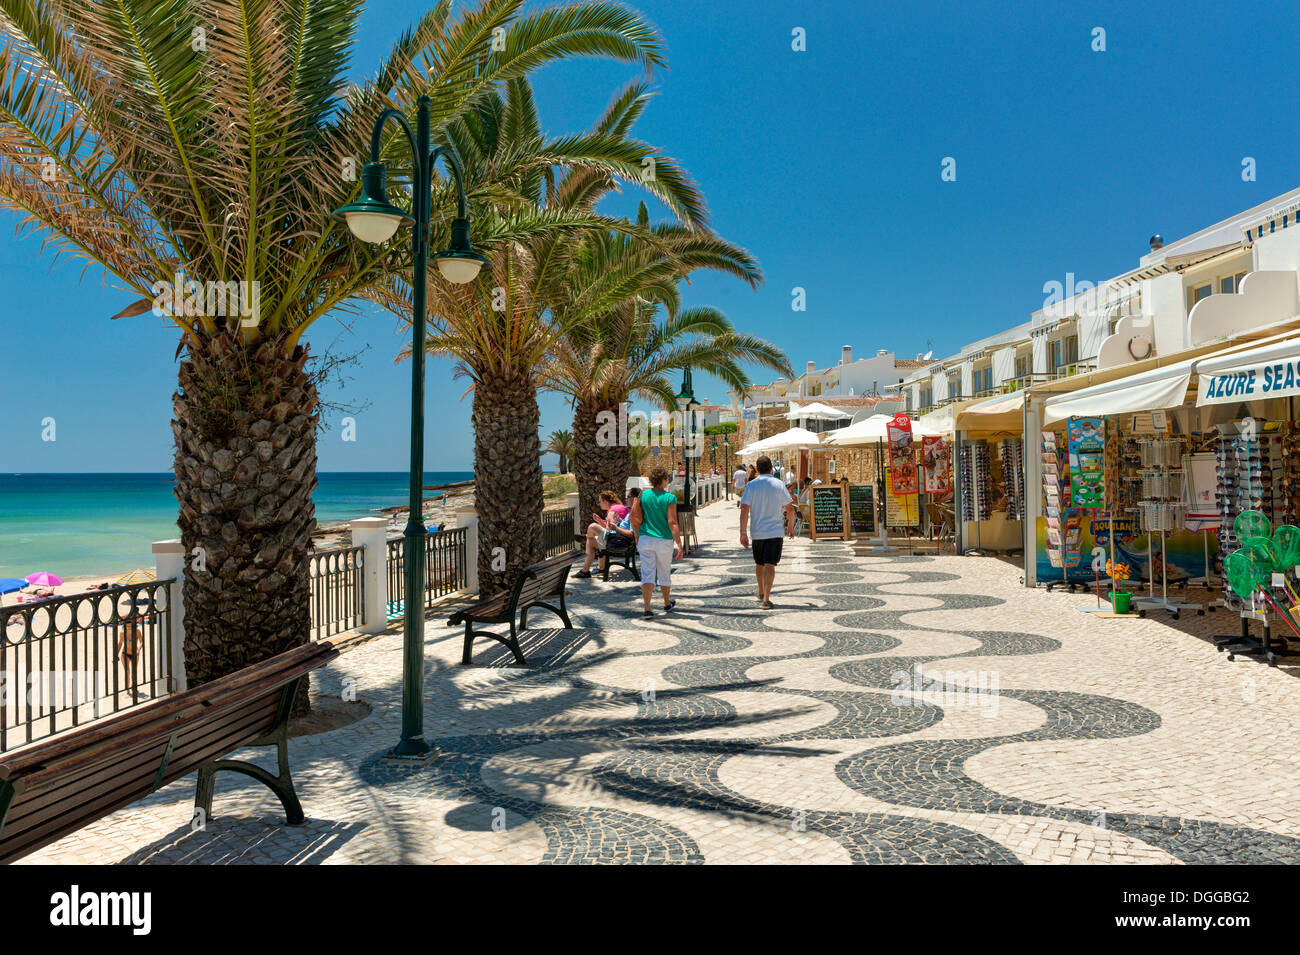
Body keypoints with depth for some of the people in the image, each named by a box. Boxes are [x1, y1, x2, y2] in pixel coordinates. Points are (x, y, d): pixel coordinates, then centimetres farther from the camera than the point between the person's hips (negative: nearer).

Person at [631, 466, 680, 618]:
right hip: (664, 541, -2)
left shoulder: (642, 495, -1)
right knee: (664, 573, 17)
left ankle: (647, 609, -9)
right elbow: (672, 522, -15)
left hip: (645, 539, 2)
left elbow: (635, 518, -3)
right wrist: (678, 544, -12)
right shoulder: (670, 498, -10)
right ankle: (667, 602, 37)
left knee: (647, 575, 2)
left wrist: (637, 536, 12)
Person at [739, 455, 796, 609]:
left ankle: (761, 592, 37)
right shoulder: (779, 485, -2)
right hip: (775, 531, -2)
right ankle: (766, 598, -16)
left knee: (759, 563, 19)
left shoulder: (751, 485, -2)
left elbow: (744, 510, -9)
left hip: (757, 531, 2)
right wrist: (790, 526, 19)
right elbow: (790, 509, 3)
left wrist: (743, 533, -7)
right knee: (770, 565, -6)